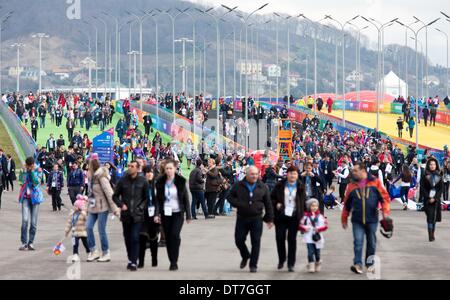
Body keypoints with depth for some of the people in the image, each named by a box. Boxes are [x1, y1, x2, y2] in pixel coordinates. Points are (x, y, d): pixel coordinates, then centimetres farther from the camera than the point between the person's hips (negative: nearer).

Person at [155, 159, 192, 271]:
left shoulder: (181, 181, -1)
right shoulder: (161, 182, 4)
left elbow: (186, 199, 2)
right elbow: (158, 199, 6)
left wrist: (188, 215, 1)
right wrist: (157, 213, -3)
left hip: (178, 213, -2)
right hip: (165, 213, 3)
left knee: (175, 235, -16)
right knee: (168, 237, 3)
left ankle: (174, 261, -11)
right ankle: (172, 261, 13)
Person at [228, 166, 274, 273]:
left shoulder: (262, 187, 3)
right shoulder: (238, 186, 2)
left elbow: (268, 204, 7)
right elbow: (230, 197, 8)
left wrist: (270, 219, 5)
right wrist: (239, 204, -12)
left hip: (256, 219, -1)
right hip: (242, 218, 1)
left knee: (256, 242, -2)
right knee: (239, 240, 4)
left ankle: (253, 265, 7)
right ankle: (245, 256, 33)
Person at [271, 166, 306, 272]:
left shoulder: (300, 187, 4)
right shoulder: (280, 185, 4)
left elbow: (304, 202, 5)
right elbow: (272, 197, 11)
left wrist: (302, 216, -2)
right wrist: (276, 204, -10)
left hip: (294, 217, -1)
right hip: (281, 216, 1)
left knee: (292, 239, 1)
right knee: (280, 238, 2)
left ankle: (291, 264, 7)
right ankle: (281, 260, 22)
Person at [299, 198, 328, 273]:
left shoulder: (320, 216, 3)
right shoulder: (306, 216, 0)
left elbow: (325, 225, 2)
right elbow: (300, 225, 3)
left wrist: (319, 228, -14)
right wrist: (304, 228, -16)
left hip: (318, 238, 2)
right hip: (309, 238, -1)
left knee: (317, 252, 10)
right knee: (310, 252, -8)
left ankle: (318, 264, 29)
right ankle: (311, 266, -4)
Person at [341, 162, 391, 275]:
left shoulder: (375, 182, -2)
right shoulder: (352, 185, 5)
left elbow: (384, 197, -2)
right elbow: (347, 203, 12)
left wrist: (385, 211, -15)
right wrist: (344, 219, 14)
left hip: (372, 219, -1)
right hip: (357, 220, 1)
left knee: (371, 242, 10)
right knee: (358, 241, -11)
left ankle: (370, 264, 22)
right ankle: (358, 264, -13)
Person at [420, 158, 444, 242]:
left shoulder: (439, 175, 7)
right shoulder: (425, 175, 0)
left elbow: (441, 188, 4)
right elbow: (422, 188, -3)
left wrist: (435, 198, -8)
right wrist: (428, 198, -12)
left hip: (436, 199, 2)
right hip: (427, 199, -2)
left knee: (434, 217, 3)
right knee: (430, 216, -11)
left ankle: (432, 234, 12)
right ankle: (430, 235, -13)